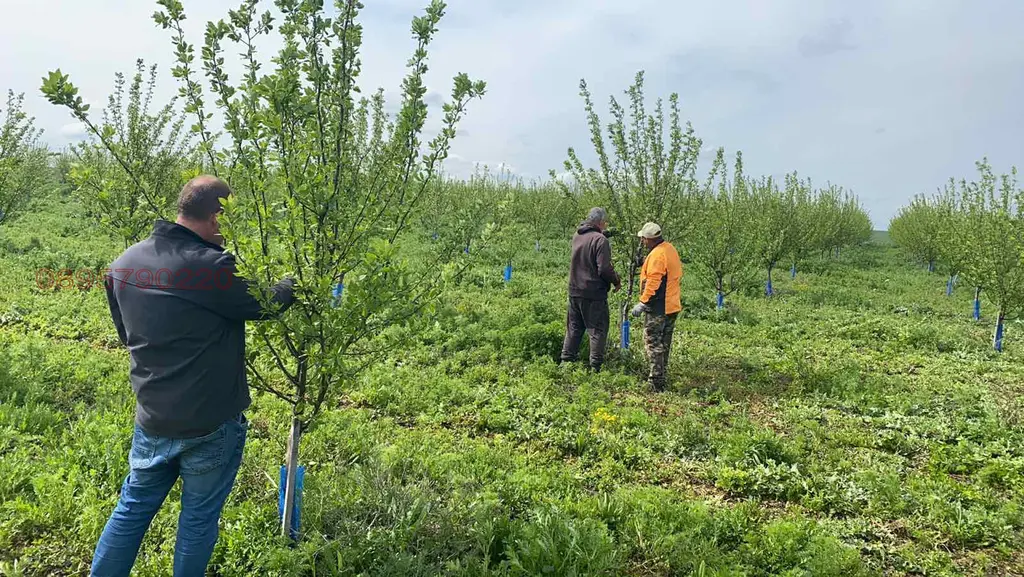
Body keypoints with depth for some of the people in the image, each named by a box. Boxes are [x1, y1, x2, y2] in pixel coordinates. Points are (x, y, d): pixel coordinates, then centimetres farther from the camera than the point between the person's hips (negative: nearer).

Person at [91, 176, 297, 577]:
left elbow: (127, 334, 13)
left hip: (152, 419, 6)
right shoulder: (212, 267, -23)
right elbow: (266, 304, -7)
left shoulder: (125, 263, 0)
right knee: (199, 517, 13)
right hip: (211, 423, -6)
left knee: (133, 507, 22)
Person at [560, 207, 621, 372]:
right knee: (598, 330, 3)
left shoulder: (577, 236, 6)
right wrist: (616, 281, -2)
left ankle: (566, 361, 21)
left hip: (574, 291, 7)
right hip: (594, 293, -7)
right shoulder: (600, 240, -16)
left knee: (573, 328, 17)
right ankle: (595, 367, 4)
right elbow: (604, 269, -20)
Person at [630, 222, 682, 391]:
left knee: (652, 343, -5)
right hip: (672, 306, 10)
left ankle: (657, 383, -6)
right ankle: (661, 377, 25)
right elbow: (677, 275, 20)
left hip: (659, 308, -10)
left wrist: (643, 303, -19)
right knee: (664, 344, 16)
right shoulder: (670, 249, 12)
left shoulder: (657, 254, -19)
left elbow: (653, 282, -24)